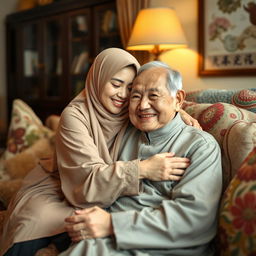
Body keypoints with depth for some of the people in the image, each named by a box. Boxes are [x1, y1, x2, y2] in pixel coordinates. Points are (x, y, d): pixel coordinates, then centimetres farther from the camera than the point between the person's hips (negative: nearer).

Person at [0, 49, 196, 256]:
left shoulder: (130, 113, -2)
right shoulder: (75, 115, -17)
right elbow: (88, 178, -25)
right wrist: (142, 169, -38)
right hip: (57, 190, -2)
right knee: (31, 226, -32)